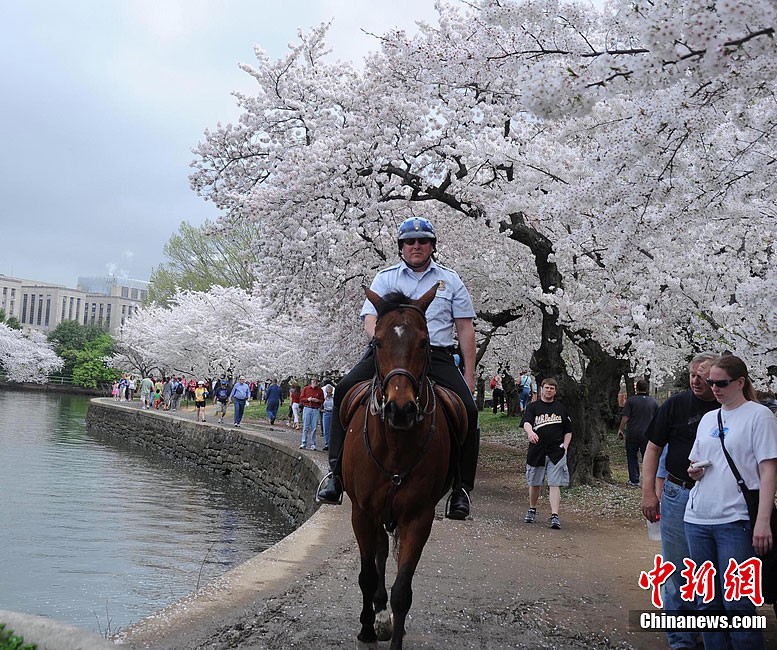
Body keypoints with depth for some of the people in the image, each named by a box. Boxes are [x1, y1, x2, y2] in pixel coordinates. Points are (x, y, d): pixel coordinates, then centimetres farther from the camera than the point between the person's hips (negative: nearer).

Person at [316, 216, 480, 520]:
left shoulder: (450, 280, 17)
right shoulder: (385, 278, 15)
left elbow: (465, 329, 14)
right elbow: (370, 320, 3)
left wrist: (469, 375, 6)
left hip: (437, 356, 0)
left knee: (467, 410, -22)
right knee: (345, 390, -24)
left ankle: (461, 489, -9)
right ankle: (337, 474, -20)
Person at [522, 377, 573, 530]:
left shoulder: (561, 408, 12)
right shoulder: (532, 407, 5)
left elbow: (568, 431, 18)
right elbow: (526, 422, -13)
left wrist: (565, 447, 4)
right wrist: (530, 432, -35)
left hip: (556, 453, 0)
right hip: (536, 452, 0)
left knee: (555, 484, -8)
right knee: (534, 483, 13)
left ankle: (554, 516, -11)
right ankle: (532, 510, 33)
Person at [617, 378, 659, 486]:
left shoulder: (631, 400, -6)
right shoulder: (653, 401, 3)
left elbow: (625, 418, -8)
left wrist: (620, 430, 2)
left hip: (632, 433, -2)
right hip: (647, 434, 2)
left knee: (632, 456, 10)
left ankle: (634, 480, 11)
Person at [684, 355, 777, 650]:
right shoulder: (708, 418, 16)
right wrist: (694, 471, 1)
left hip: (736, 520, -6)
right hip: (698, 518, 6)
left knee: (736, 602, -6)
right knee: (707, 600, 9)